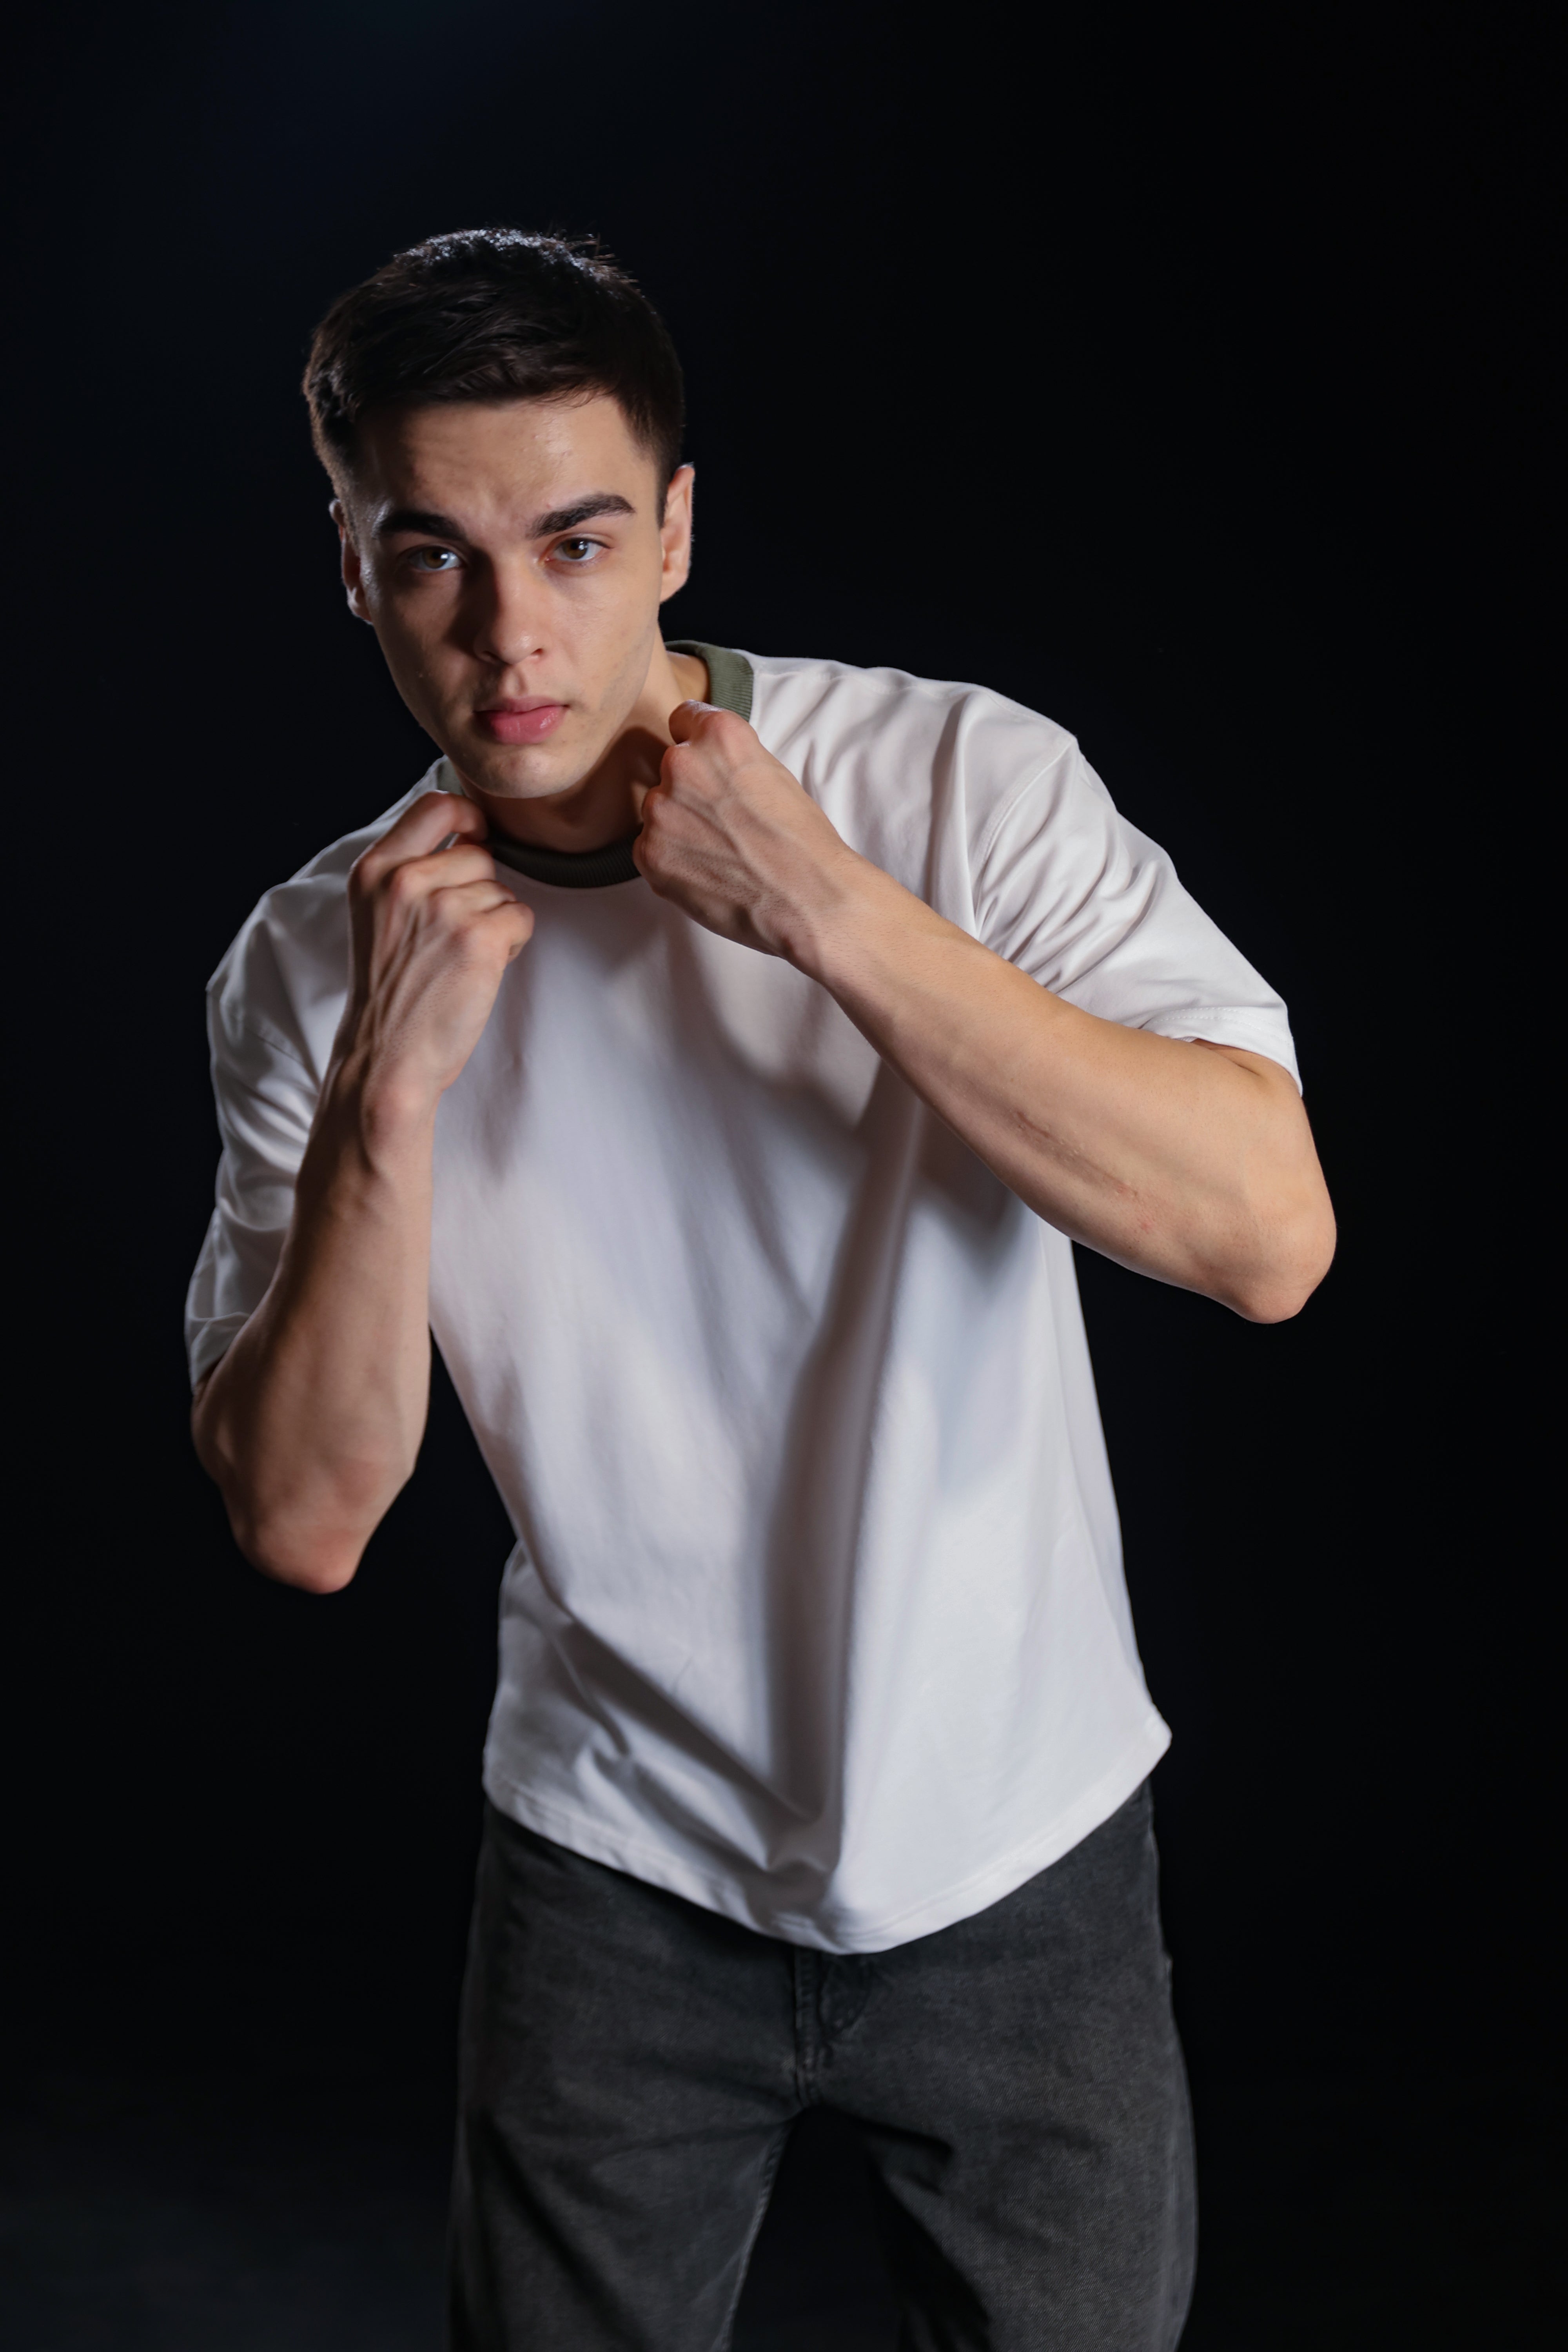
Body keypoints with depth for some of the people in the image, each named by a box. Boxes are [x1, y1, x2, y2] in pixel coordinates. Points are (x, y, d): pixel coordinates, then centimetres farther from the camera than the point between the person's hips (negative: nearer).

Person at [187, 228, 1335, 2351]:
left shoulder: (961, 781, -15)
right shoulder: (322, 957, -6)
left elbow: (1270, 1237, -24)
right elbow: (305, 1520, -9)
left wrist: (828, 908, -28)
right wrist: (389, 1089, -23)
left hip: (1015, 1852, -1)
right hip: (616, 1872, 2)